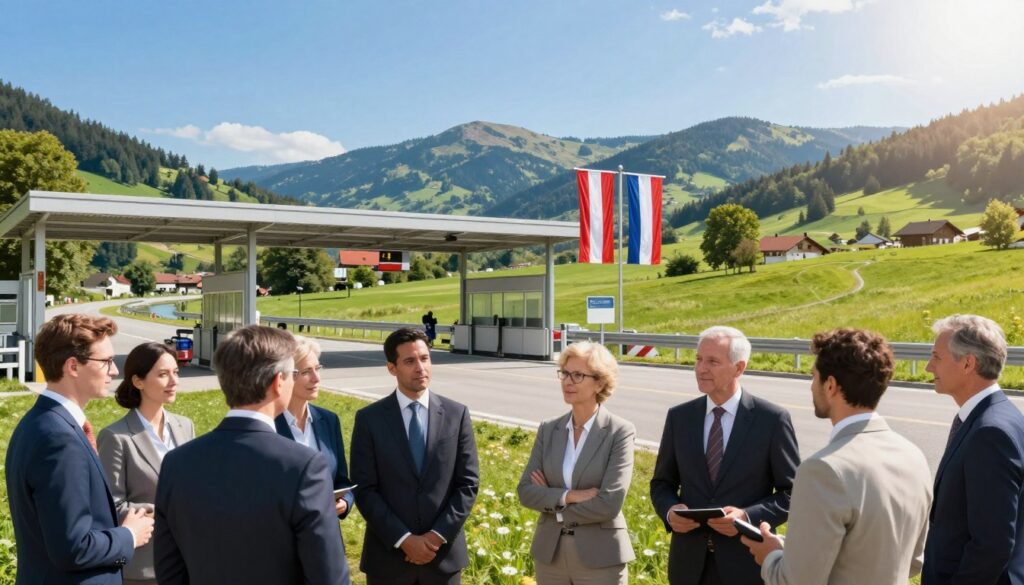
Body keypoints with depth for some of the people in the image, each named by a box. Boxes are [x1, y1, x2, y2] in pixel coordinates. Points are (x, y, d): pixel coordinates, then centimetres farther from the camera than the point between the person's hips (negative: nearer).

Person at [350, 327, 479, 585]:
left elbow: (468, 483, -1)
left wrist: (438, 535, -10)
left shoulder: (457, 414, 0)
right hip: (388, 554, -1)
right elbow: (364, 489, -7)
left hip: (444, 553, 1)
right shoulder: (369, 418, -4)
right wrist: (404, 539, -13)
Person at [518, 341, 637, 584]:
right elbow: (525, 491, -1)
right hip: (550, 552, 4)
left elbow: (609, 503, -18)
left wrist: (553, 505, -8)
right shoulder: (548, 430, 3)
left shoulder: (620, 432, -11)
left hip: (600, 556, -4)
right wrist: (568, 496, -16)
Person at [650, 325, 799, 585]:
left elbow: (793, 492, -4)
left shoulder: (772, 419, -8)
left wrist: (748, 516, -18)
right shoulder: (679, 417, 1)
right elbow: (662, 483, 8)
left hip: (746, 563, -3)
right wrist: (669, 510, -11)